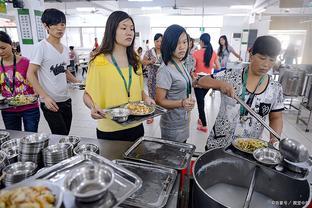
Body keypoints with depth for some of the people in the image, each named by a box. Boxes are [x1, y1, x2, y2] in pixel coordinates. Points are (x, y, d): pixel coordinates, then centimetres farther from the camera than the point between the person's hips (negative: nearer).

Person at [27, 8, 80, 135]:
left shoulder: (65, 49, 8)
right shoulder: (41, 47, -11)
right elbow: (30, 74, -13)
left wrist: (78, 83, 7)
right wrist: (45, 97, -22)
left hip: (66, 100, 6)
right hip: (50, 102, -6)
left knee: (65, 134, 13)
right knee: (61, 136, -2)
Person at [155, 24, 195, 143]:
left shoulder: (181, 65, 4)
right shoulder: (165, 70, -22)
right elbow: (159, 101, -20)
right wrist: (182, 103, -32)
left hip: (184, 123, 8)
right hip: (172, 127, -8)